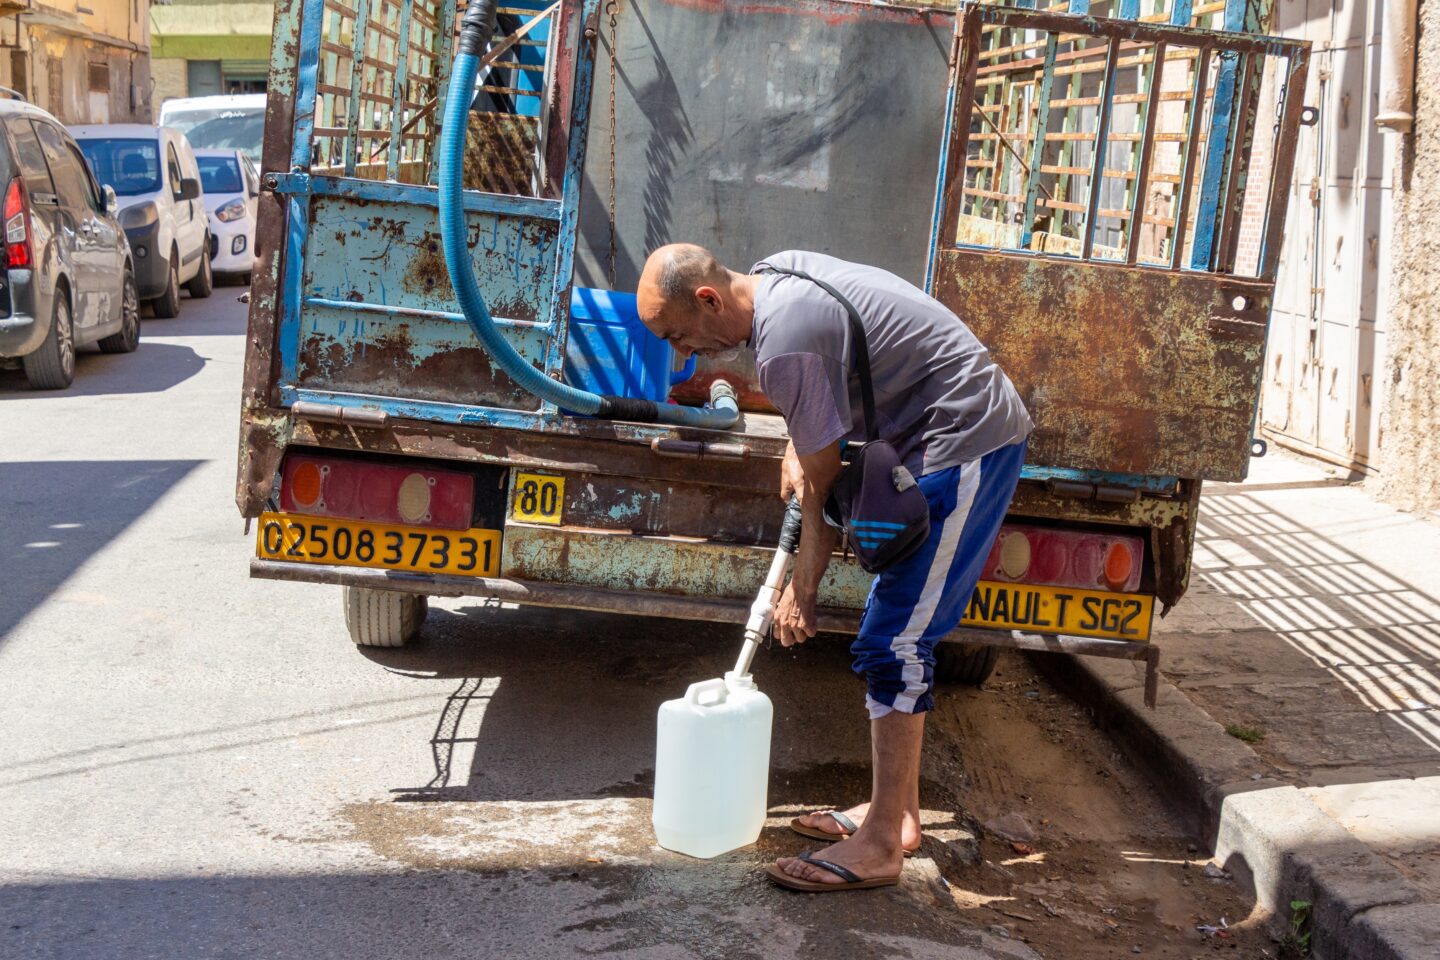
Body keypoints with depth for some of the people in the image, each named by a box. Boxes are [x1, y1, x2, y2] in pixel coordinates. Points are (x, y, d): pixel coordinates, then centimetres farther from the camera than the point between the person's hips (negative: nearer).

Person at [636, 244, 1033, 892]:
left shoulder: (785, 342, -23)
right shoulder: (772, 273, 6)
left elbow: (822, 484, -14)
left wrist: (801, 590, -4)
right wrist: (800, 445, 11)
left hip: (965, 445, -11)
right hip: (976, 428, 11)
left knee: (893, 640, -11)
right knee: (899, 631, 14)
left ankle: (880, 845, -5)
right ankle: (898, 809, 22)